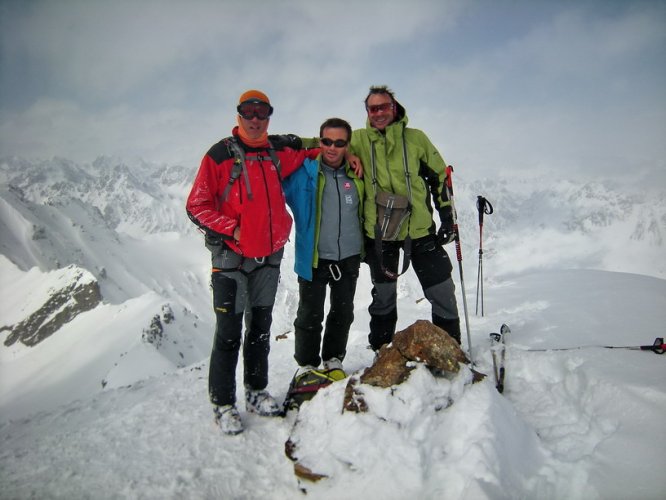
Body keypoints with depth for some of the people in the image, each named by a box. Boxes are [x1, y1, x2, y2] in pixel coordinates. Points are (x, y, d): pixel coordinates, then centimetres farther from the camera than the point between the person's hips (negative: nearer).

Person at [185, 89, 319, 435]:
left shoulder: (278, 153, 7)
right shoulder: (220, 155, -5)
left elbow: (313, 151, 24)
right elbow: (197, 206, -5)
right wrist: (232, 228, -15)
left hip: (269, 256, 5)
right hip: (231, 257, -4)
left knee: (261, 327, 14)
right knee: (229, 333, -1)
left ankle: (256, 391, 30)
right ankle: (223, 403, 14)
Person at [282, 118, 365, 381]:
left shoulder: (355, 174, 2)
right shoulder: (303, 172, -10)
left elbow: (364, 211, 17)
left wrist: (365, 247, 16)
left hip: (349, 258, 4)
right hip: (314, 258, -3)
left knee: (343, 312, 15)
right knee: (310, 316, 6)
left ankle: (334, 359, 32)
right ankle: (306, 363, 23)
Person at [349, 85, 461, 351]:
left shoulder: (416, 138, 2)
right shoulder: (359, 140, 2)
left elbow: (439, 175, 6)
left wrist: (447, 215, 3)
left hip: (419, 228, 0)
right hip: (378, 231, 0)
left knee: (442, 290, 4)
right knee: (383, 294, 15)